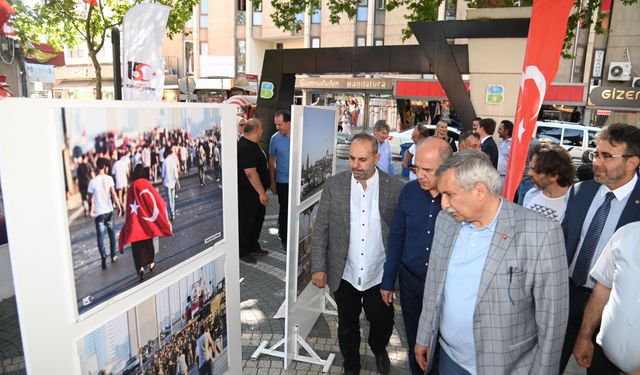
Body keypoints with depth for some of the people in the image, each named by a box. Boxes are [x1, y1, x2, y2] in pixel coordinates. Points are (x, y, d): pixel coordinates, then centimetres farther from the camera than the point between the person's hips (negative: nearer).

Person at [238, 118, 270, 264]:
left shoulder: (251, 144, 10)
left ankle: (253, 246, 35)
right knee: (246, 222, 2)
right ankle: (243, 252, 16)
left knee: (258, 218, 19)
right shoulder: (246, 148, -24)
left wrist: (262, 191, 23)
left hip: (255, 192, 11)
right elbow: (250, 173, -27)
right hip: (247, 193, -10)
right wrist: (261, 192, -24)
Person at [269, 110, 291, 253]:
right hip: (283, 181, -1)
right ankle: (284, 239, 23)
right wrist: (272, 182, 2)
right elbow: (272, 162, 2)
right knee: (284, 211, 7)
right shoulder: (275, 138, -5)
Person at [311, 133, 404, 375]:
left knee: (383, 322, 15)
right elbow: (321, 229, -3)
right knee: (347, 326, 18)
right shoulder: (334, 185, -6)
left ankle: (378, 349, 51)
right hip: (344, 275, 1)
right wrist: (318, 267, -5)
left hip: (380, 275, 0)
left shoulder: (395, 187, -8)